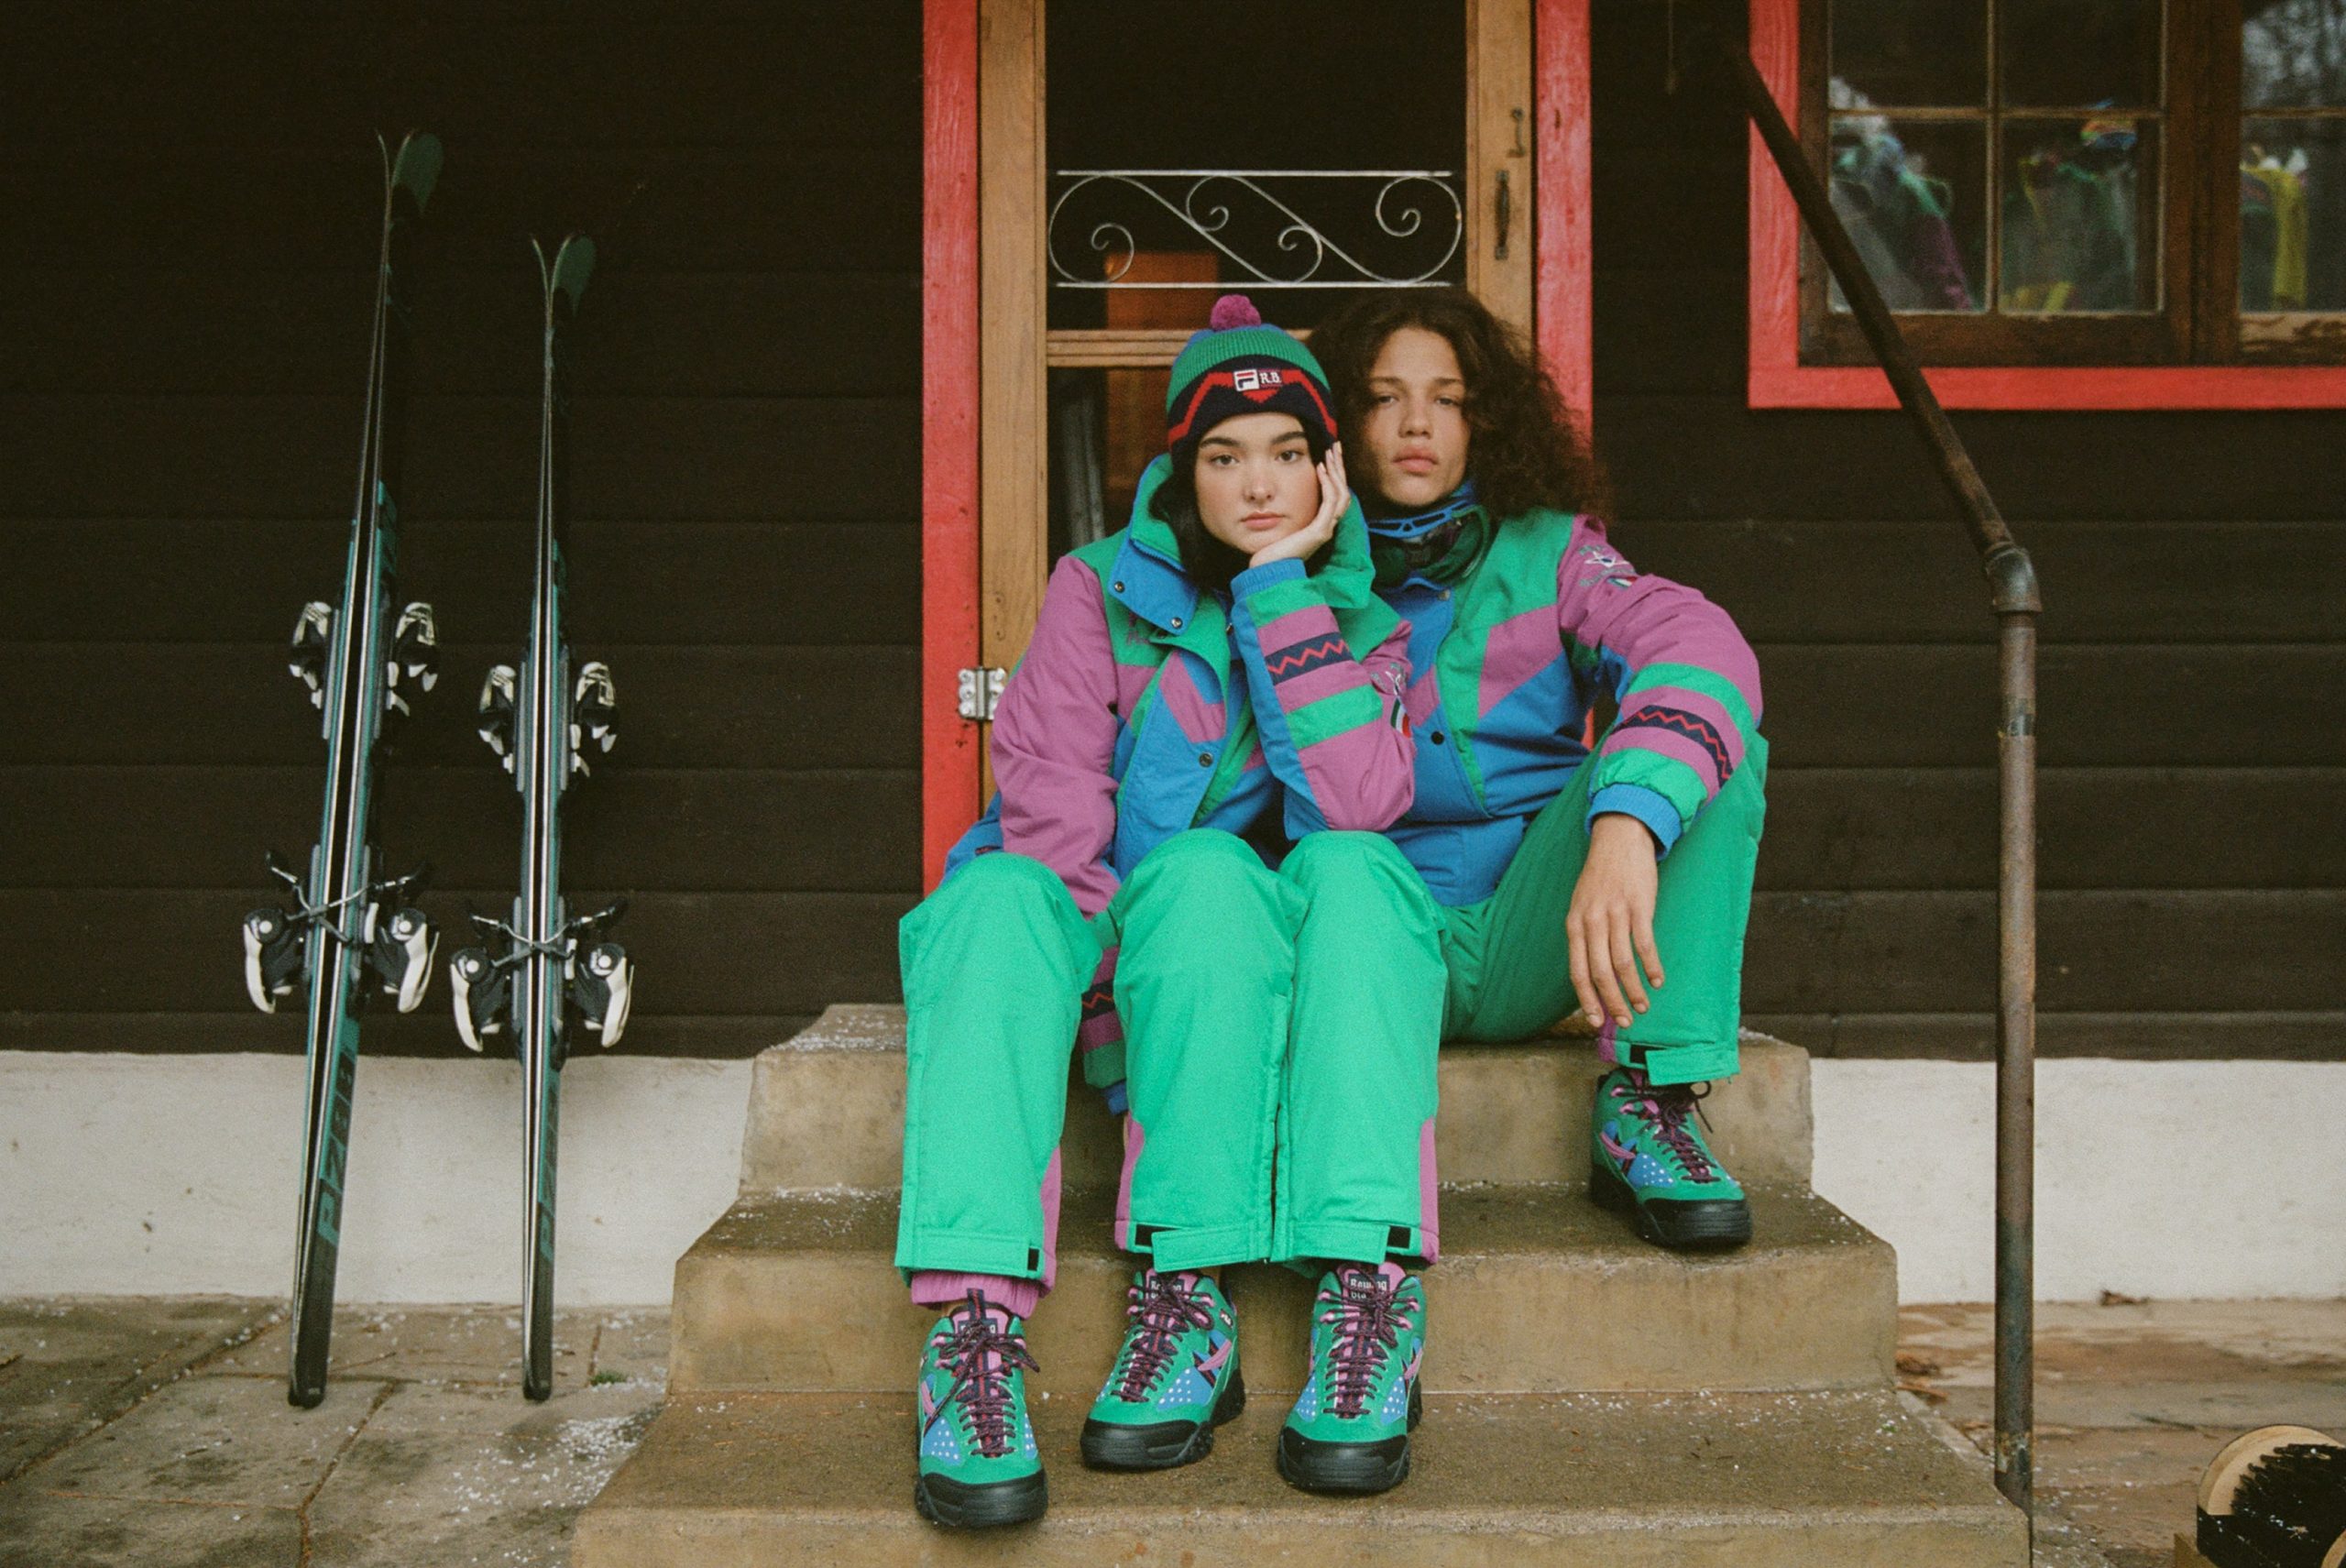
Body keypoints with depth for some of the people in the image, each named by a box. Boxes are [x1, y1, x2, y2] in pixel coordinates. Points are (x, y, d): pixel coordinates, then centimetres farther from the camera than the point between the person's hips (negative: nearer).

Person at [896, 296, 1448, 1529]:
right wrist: (1116, 1001, -24)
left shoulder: (1361, 626, 6)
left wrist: (1278, 586, -13)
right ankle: (975, 1324, -46)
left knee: (1353, 871, -30)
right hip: (1106, 948, -1)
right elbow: (1052, 821, -9)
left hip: (1273, 972, 1)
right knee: (1001, 898, -33)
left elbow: (1357, 808, -14)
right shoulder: (1099, 593, 2)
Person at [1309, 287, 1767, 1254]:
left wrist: (1627, 827, -34)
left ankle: (1646, 1107, -23)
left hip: (1529, 945, 2)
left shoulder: (1545, 551, 8)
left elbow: (1696, 646, -16)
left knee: (1707, 727, -21)